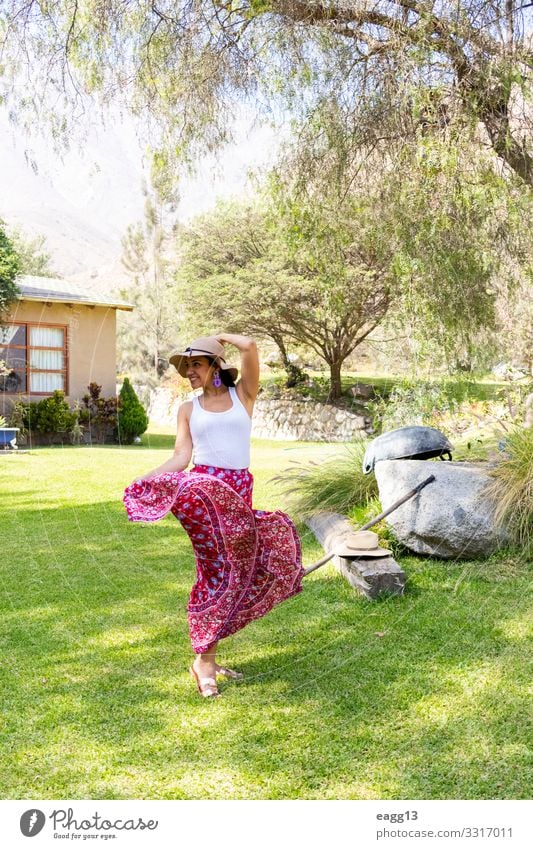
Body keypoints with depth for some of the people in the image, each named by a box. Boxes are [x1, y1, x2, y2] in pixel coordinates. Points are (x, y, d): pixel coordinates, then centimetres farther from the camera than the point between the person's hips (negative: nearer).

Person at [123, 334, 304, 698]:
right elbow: (181, 457, 3)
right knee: (218, 569, -21)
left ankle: (207, 657, 18)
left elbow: (249, 346, -5)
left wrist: (219, 336, 13)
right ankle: (203, 661, -14)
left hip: (239, 489, 2)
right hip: (203, 486, -2)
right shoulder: (188, 409, 13)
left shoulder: (243, 395, 10)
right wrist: (144, 479, -11)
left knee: (226, 572, 5)